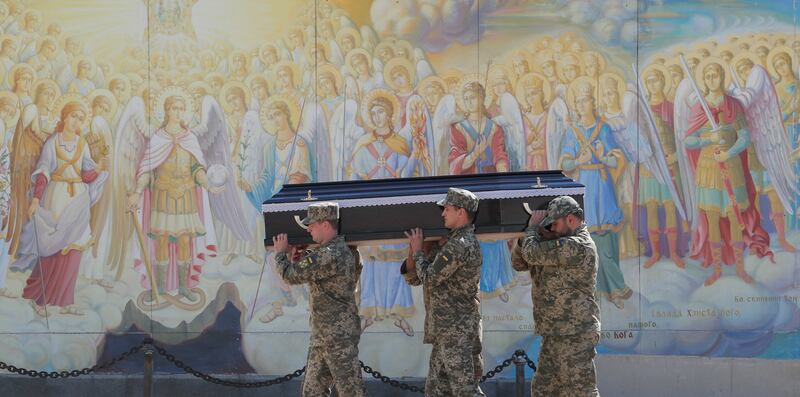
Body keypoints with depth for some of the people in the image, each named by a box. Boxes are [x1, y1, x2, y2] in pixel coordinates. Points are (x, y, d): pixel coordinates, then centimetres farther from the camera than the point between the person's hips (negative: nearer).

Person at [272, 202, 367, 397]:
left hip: (339, 336, -10)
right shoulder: (340, 251, 12)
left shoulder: (331, 255, -20)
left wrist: (281, 253, 2)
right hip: (322, 337, 10)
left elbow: (291, 275, -17)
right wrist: (299, 259, 8)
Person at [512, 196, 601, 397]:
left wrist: (533, 228, -3)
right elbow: (519, 262, 16)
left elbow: (532, 254, -22)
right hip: (555, 335, 10)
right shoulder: (561, 245, 14)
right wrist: (531, 236, -3)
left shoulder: (578, 247, -18)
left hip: (574, 336, -10)